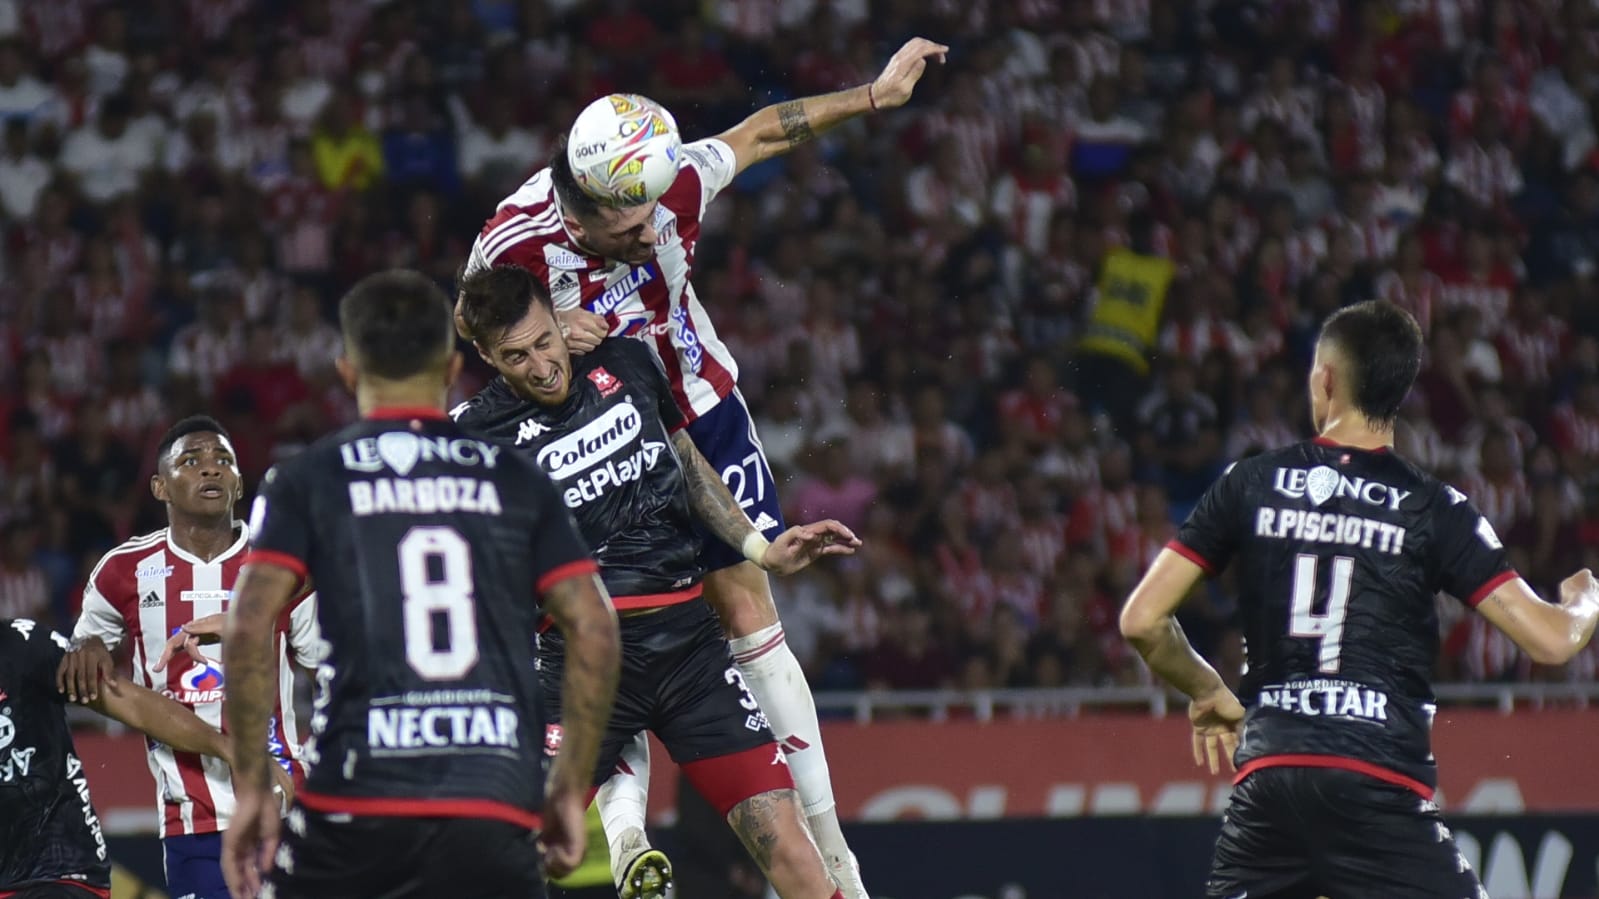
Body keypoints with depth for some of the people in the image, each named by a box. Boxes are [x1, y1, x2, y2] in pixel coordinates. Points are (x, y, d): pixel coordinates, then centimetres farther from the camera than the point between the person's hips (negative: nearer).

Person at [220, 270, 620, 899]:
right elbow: (594, 631, 6)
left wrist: (251, 789, 1)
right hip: (497, 809, 1)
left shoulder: (307, 481, 7)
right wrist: (570, 788, 13)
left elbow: (249, 629, -5)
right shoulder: (516, 482, 12)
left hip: (353, 804, -1)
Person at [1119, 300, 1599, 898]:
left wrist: (1207, 693, 25)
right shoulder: (1433, 509, 1)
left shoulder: (1250, 484, 8)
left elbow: (1142, 619, 6)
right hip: (1381, 788, -3)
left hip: (1268, 778, 3)